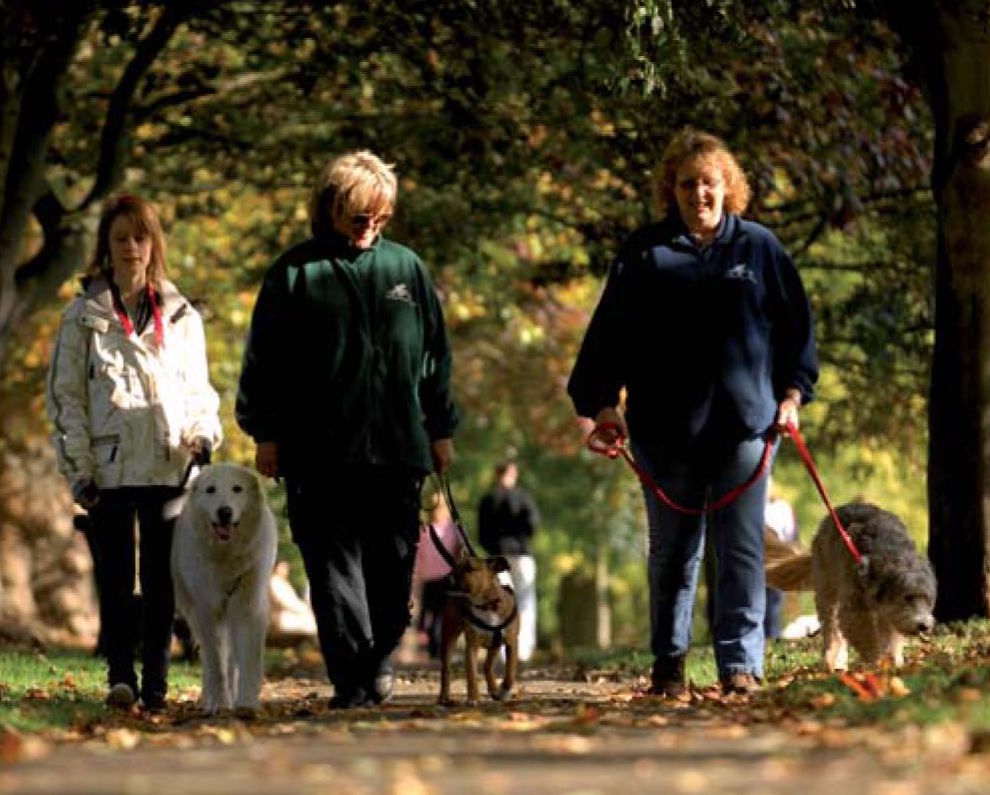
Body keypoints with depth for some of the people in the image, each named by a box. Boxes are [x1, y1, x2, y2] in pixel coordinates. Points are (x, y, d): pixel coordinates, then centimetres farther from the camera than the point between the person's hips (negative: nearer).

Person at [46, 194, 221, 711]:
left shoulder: (182, 317, 12)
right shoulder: (83, 317, 6)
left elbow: (198, 388, 17)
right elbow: (65, 396, 5)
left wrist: (204, 434, -3)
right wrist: (77, 468, -3)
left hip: (170, 467, 1)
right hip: (109, 468, -1)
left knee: (162, 579, 1)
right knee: (115, 577, -4)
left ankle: (155, 682, 6)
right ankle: (121, 675, 1)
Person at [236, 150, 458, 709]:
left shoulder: (406, 268, 12)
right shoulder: (295, 273, 4)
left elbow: (436, 354, 17)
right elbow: (263, 359, 4)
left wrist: (441, 430, 14)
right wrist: (265, 433, -1)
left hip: (398, 449, 2)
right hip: (320, 449, -2)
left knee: (392, 568, 6)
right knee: (334, 566, -6)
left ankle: (379, 661, 23)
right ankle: (352, 679, -6)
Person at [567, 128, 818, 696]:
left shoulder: (760, 248, 6)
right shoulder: (646, 254, 5)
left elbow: (796, 325, 12)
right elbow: (609, 332, 3)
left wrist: (791, 394, 4)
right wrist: (603, 402, -6)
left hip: (745, 424, 0)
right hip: (665, 430, 0)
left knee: (742, 550, -4)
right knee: (672, 552, 8)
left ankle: (741, 665, -2)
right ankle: (668, 666, 16)